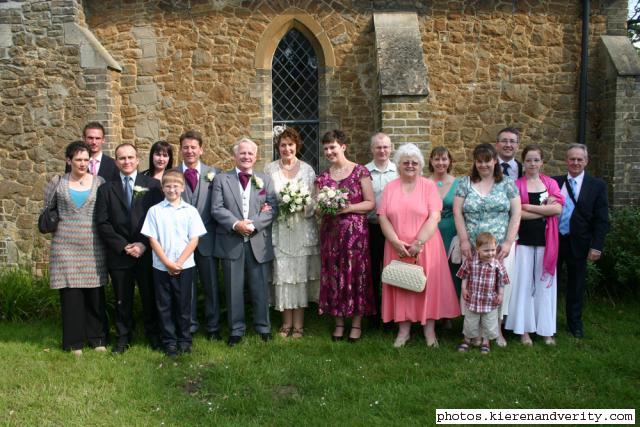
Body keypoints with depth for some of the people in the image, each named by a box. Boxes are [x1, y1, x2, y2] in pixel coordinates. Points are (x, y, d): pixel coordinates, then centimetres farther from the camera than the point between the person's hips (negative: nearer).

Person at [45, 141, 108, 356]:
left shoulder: (99, 182, 2)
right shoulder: (57, 183, 3)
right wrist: (56, 224, 11)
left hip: (94, 246, 0)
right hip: (66, 246, 0)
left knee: (95, 293, 5)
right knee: (70, 294, 3)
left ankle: (97, 337, 20)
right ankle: (74, 341, 16)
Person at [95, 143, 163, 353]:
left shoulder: (152, 185, 2)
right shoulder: (106, 189, 6)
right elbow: (102, 223, 0)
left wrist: (144, 245, -11)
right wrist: (123, 246, -9)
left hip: (147, 252, -1)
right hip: (119, 254, 1)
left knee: (150, 296, 8)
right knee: (122, 300, 10)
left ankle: (153, 334, 25)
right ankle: (123, 336, 25)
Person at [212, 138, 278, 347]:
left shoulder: (265, 180, 9)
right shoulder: (221, 179, 7)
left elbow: (272, 209, -1)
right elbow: (217, 209, -3)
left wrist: (252, 224, -15)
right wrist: (236, 224, -17)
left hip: (258, 242, 1)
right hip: (231, 242, 0)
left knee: (260, 288, 8)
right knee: (233, 289, 7)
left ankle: (263, 327, 23)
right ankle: (236, 330, 20)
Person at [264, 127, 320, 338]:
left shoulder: (307, 170, 6)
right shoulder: (270, 169, 7)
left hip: (302, 228, 0)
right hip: (279, 228, 0)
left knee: (300, 273, 1)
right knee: (281, 273, 0)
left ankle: (298, 324, 10)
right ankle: (286, 322, 13)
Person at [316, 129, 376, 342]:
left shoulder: (360, 171, -2)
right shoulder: (323, 177, 10)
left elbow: (371, 203, -4)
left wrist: (347, 208, -16)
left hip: (356, 231, -3)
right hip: (331, 231, 4)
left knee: (356, 273, 0)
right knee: (333, 274, 5)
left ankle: (356, 323, 14)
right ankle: (339, 322, 18)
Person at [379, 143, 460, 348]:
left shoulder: (429, 186, 0)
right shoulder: (390, 188, 7)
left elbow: (434, 217, -9)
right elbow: (383, 217, 0)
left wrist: (418, 242, -16)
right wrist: (396, 242, -12)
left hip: (425, 246, -2)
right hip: (398, 248, 2)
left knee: (428, 285, 3)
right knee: (400, 285, 6)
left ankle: (429, 329, 14)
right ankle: (403, 329, 16)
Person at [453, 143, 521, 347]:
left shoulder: (507, 183, 4)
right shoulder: (465, 183, 5)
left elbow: (516, 214, 1)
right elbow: (457, 212, 1)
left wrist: (508, 242, -8)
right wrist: (464, 240, -7)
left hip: (500, 247, 0)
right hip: (472, 248, 0)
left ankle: (497, 328, 18)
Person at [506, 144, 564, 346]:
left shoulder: (550, 183, 8)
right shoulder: (517, 184, 0)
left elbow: (558, 209, -6)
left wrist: (529, 207, -10)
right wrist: (545, 209, -10)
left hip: (545, 239, 2)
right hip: (524, 239, -2)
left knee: (544, 282, 8)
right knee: (524, 281, 3)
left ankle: (546, 329, 19)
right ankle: (524, 329, 13)